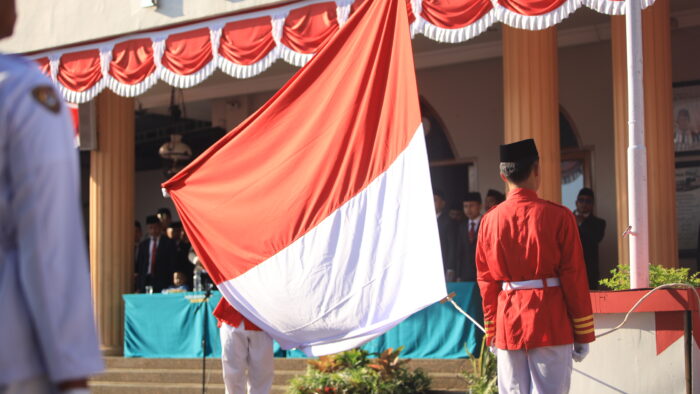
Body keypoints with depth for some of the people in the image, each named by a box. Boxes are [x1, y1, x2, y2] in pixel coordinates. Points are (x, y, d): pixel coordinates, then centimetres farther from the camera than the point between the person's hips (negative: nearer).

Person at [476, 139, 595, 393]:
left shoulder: (489, 220, 3)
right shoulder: (558, 216, -7)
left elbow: (486, 282, 8)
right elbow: (575, 278, -6)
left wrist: (492, 333, 16)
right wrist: (583, 334, 1)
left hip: (508, 325, 4)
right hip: (551, 325, -3)